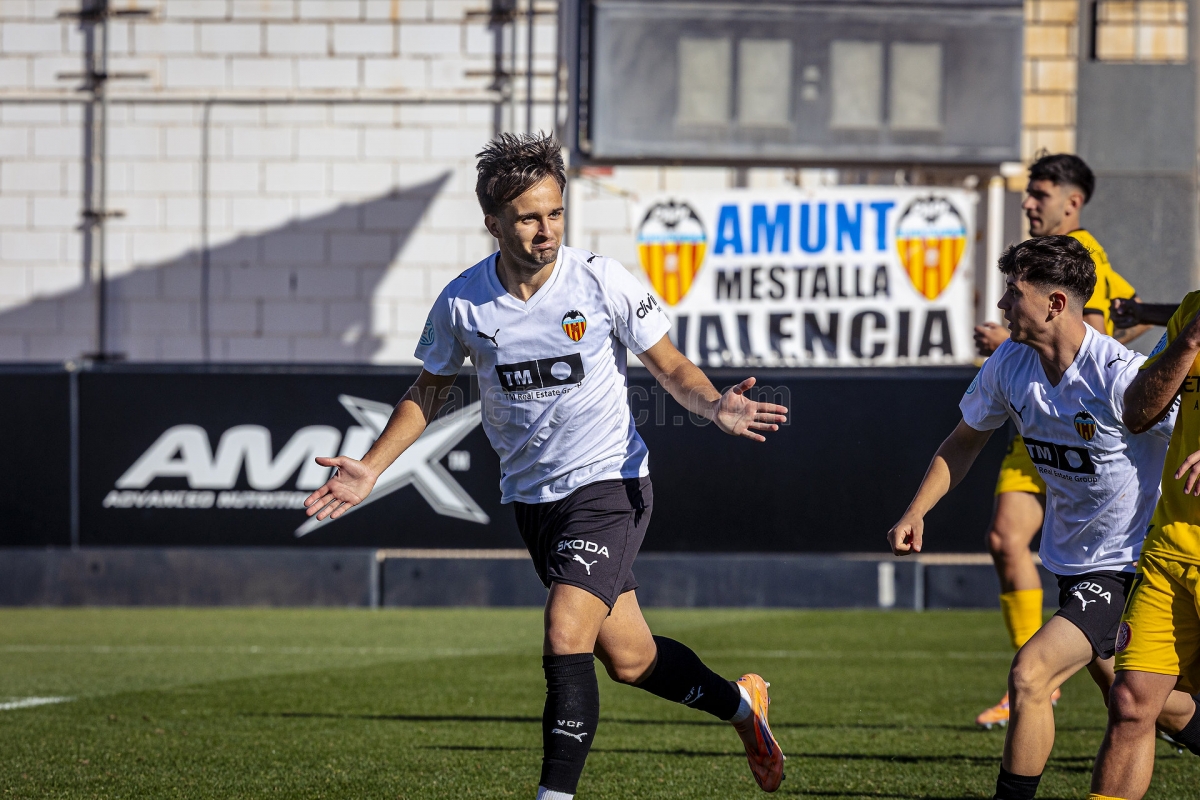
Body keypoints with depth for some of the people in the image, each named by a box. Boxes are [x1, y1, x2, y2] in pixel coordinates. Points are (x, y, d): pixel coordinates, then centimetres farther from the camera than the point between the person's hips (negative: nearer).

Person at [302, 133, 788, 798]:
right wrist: (371, 468, 1)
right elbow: (429, 390, 11)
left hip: (610, 483, -4)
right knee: (629, 659, 11)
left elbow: (670, 367, -3)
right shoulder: (462, 304, -6)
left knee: (565, 638, -21)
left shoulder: (602, 282, -13)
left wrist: (713, 405, -23)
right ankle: (740, 703, 39)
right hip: (531, 494, 4)